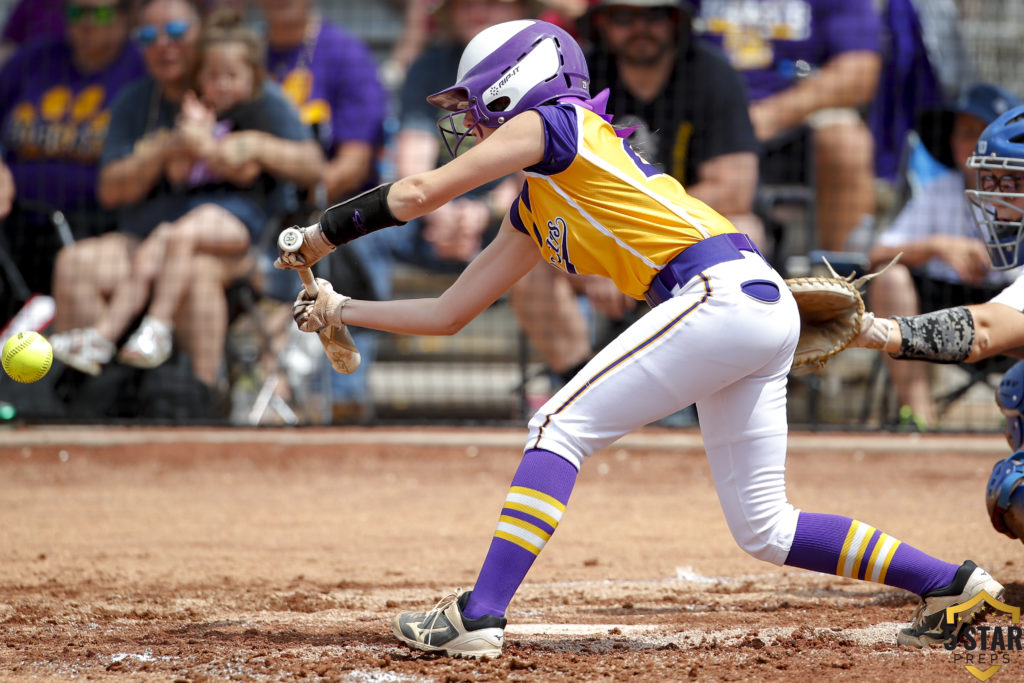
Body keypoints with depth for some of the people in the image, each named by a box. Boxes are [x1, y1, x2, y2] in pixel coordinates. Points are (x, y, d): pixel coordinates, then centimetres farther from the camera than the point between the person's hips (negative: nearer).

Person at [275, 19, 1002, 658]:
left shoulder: (556, 123, 4)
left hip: (720, 291, -9)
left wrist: (320, 234, 10)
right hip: (763, 312, 9)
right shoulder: (535, 212, 28)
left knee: (561, 428, -9)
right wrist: (341, 309, 30)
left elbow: (417, 194, -1)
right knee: (762, 527, 10)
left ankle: (481, 616, -15)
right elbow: (448, 314, 32)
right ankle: (953, 584, 13)